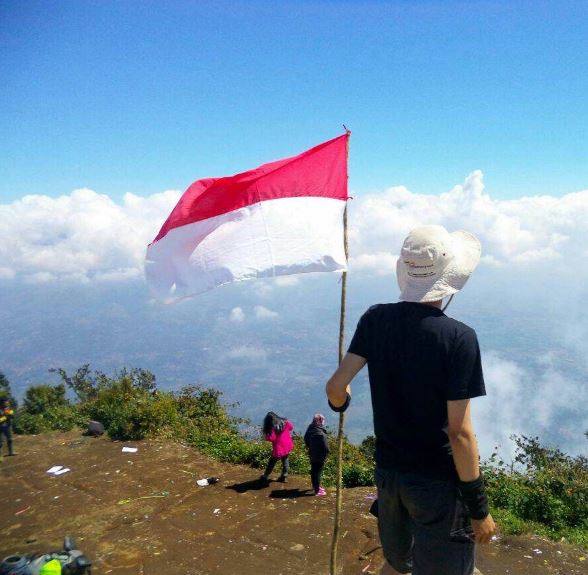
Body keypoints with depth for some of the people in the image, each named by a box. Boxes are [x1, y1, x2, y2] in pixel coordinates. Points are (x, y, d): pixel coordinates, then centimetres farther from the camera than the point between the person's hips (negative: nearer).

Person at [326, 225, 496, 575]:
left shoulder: (376, 320, -7)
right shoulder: (459, 338, -20)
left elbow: (336, 386, -7)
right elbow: (460, 433, -19)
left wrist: (340, 404, 17)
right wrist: (479, 507, -7)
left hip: (388, 473, 5)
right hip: (437, 483, -4)